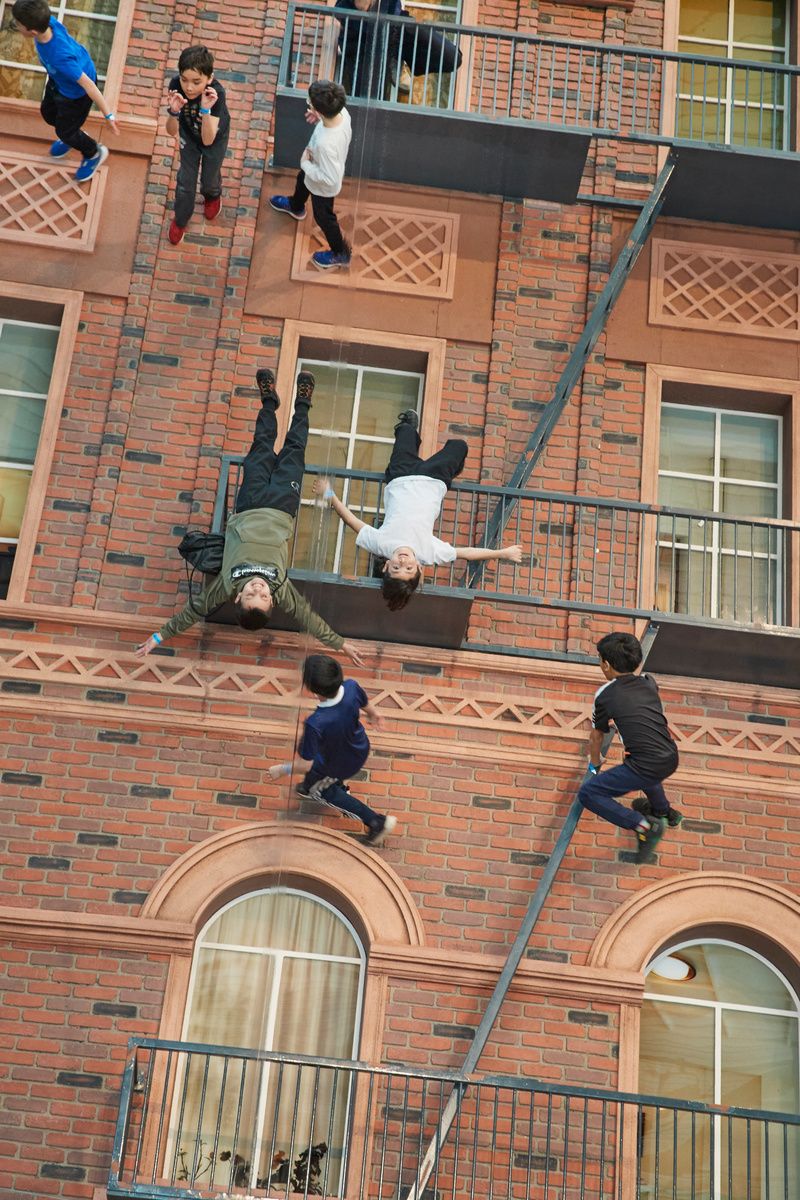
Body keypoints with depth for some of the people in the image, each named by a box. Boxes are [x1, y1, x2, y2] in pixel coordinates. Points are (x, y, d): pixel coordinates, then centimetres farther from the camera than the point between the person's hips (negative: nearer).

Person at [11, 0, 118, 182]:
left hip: (76, 93, -7)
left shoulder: (60, 57, -48)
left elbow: (87, 83, -40)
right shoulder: (48, 22, -29)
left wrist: (108, 115, -33)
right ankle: (72, 136, 61)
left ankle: (94, 153, 47)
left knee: (64, 131, 17)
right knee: (48, 113, 30)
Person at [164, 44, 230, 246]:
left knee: (209, 178, 22)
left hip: (215, 135, -1)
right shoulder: (176, 85, -38)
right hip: (189, 133, 1)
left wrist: (206, 109, -57)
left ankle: (213, 195, 61)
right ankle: (180, 219, 42)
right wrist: (173, 111, -53)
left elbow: (208, 140, -43)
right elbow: (172, 132, -32)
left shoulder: (216, 93, -45)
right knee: (185, 180, 13)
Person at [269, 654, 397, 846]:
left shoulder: (315, 724, -46)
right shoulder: (352, 687, -33)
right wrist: (373, 714, 18)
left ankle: (376, 821, 30)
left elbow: (304, 764, -30)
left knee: (319, 789, 27)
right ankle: (339, 786, 62)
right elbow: (366, 705, -6)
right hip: (361, 749, 5)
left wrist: (281, 769, -10)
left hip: (341, 765, -5)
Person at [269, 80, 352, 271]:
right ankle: (295, 207, 70)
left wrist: (305, 164, -26)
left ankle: (340, 253, 47)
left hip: (323, 187, -7)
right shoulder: (342, 112, -27)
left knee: (323, 217, 22)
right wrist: (320, 119, -16)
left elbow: (329, 178, -37)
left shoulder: (325, 144, -48)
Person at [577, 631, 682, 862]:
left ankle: (644, 826, -7)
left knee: (587, 794, 1)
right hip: (671, 760, 7)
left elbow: (596, 736, 14)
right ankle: (663, 810, 46)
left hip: (648, 769, -7)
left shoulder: (605, 694, -1)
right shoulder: (649, 683, 13)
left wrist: (594, 767, 32)